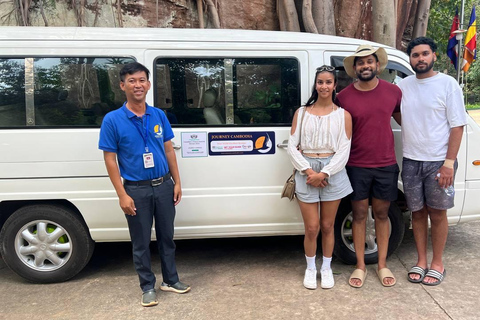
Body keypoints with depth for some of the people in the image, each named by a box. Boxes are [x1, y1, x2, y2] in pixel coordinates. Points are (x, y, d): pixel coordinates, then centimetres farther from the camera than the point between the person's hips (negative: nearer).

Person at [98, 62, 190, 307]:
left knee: (166, 237, 15)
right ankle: (148, 287, 27)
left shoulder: (159, 115, 3)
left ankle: (170, 280, 33)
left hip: (164, 185, 4)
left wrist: (177, 182, 5)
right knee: (141, 242, 10)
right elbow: (110, 160, -8)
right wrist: (122, 195, -13)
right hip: (137, 190, -3)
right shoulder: (113, 120, -9)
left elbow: (168, 151, 8)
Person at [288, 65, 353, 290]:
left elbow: (344, 150, -3)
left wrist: (324, 173, -13)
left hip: (333, 172, 0)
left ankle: (326, 268, 29)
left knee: (327, 226, 9)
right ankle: (310, 268, 24)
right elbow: (292, 146, 0)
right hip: (306, 173, 0)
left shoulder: (343, 115, 4)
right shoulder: (301, 113, 7)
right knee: (312, 228, 2)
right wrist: (308, 171, -12)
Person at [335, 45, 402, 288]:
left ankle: (382, 265, 26)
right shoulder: (344, 97, -4)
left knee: (381, 215, 12)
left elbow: (403, 120, 16)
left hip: (386, 165, 2)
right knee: (359, 215, 8)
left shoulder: (393, 92, 2)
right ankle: (360, 266, 21)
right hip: (357, 166, -1)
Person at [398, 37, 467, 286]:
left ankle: (437, 264, 23)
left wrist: (449, 163, -14)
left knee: (437, 213, 7)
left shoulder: (448, 84, -5)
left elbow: (457, 126, -8)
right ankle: (421, 262, 25)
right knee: (418, 212, 11)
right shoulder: (403, 86, 6)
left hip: (438, 162, -3)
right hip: (411, 161, 3)